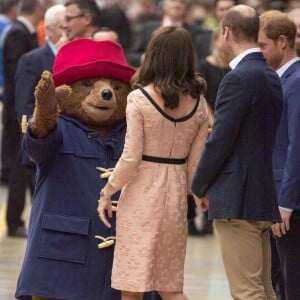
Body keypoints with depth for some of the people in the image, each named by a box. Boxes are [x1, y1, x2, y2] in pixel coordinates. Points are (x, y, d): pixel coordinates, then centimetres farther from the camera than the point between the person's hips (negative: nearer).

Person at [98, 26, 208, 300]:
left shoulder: (139, 99, -11)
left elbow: (131, 159, -12)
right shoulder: (198, 102, 2)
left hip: (142, 194, -5)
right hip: (176, 194, 5)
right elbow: (195, 162, 6)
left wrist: (106, 194, 0)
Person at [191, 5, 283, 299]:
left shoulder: (238, 79, -16)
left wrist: (199, 187, -3)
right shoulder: (271, 76, 12)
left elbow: (220, 141, -16)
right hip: (263, 196, 9)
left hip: (236, 200, -9)